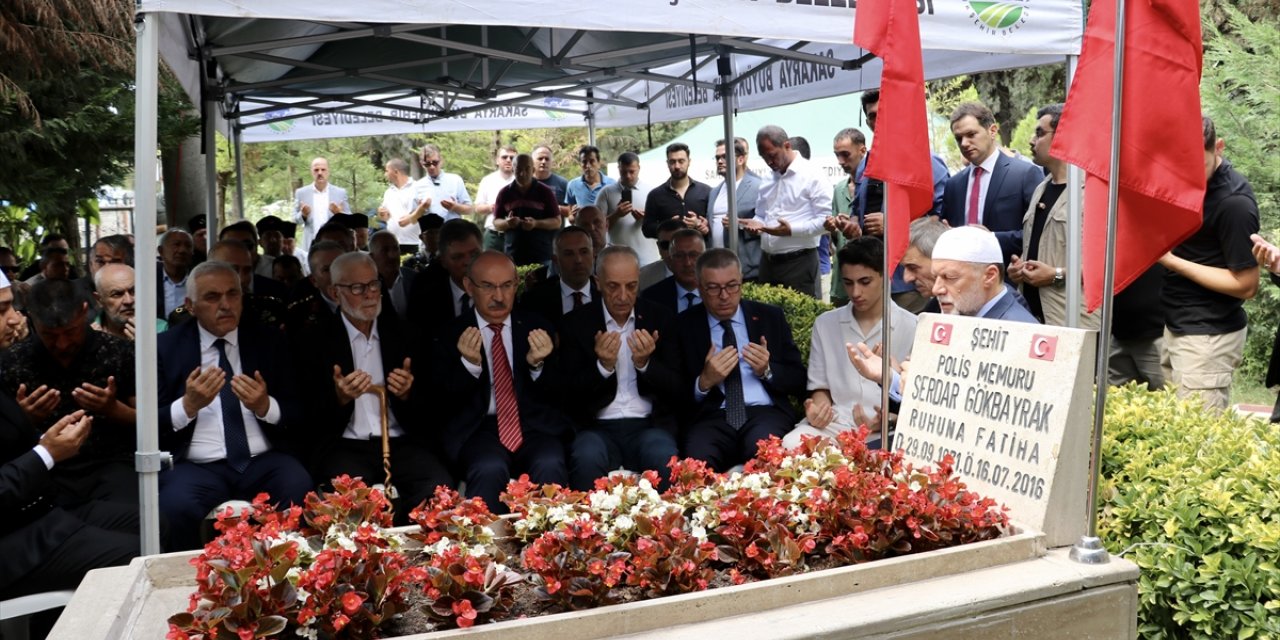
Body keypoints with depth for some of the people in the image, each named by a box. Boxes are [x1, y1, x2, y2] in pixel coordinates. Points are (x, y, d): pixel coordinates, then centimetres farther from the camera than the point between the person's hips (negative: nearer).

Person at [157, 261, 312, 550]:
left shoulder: (267, 340, 11)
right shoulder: (166, 346, 7)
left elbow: (297, 414, 9)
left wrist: (265, 406, -12)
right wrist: (188, 405, -15)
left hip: (263, 462, 1)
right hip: (198, 467, -1)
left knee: (301, 494, -29)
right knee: (175, 507, -31)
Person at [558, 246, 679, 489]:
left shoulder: (661, 319, 7)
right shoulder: (575, 323, 3)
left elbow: (676, 386, 5)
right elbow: (568, 393, 1)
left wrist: (645, 364, -14)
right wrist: (603, 366, -16)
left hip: (649, 426, 1)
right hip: (597, 428, -1)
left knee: (664, 459, -30)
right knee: (586, 459, -32)